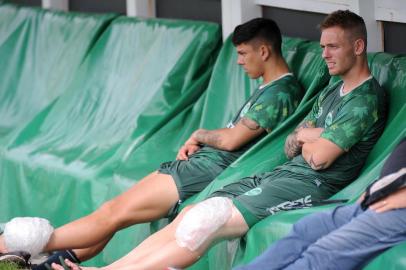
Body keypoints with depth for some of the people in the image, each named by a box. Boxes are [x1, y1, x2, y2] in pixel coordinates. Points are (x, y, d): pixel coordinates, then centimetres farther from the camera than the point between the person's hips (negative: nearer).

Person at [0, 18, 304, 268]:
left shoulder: (281, 93, -13)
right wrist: (195, 144, 3)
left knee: (114, 213, -9)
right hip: (204, 161, 10)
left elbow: (231, 140, -17)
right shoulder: (268, 89, 20)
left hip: (212, 169, -10)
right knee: (114, 209, -1)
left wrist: (198, 135, 3)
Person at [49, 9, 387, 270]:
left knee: (204, 224, -24)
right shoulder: (331, 93, 23)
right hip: (281, 173, 9)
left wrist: (304, 137, 5)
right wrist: (309, 136, -4)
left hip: (310, 185, -9)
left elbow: (319, 158, -16)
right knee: (189, 215, -11)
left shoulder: (366, 100, -8)